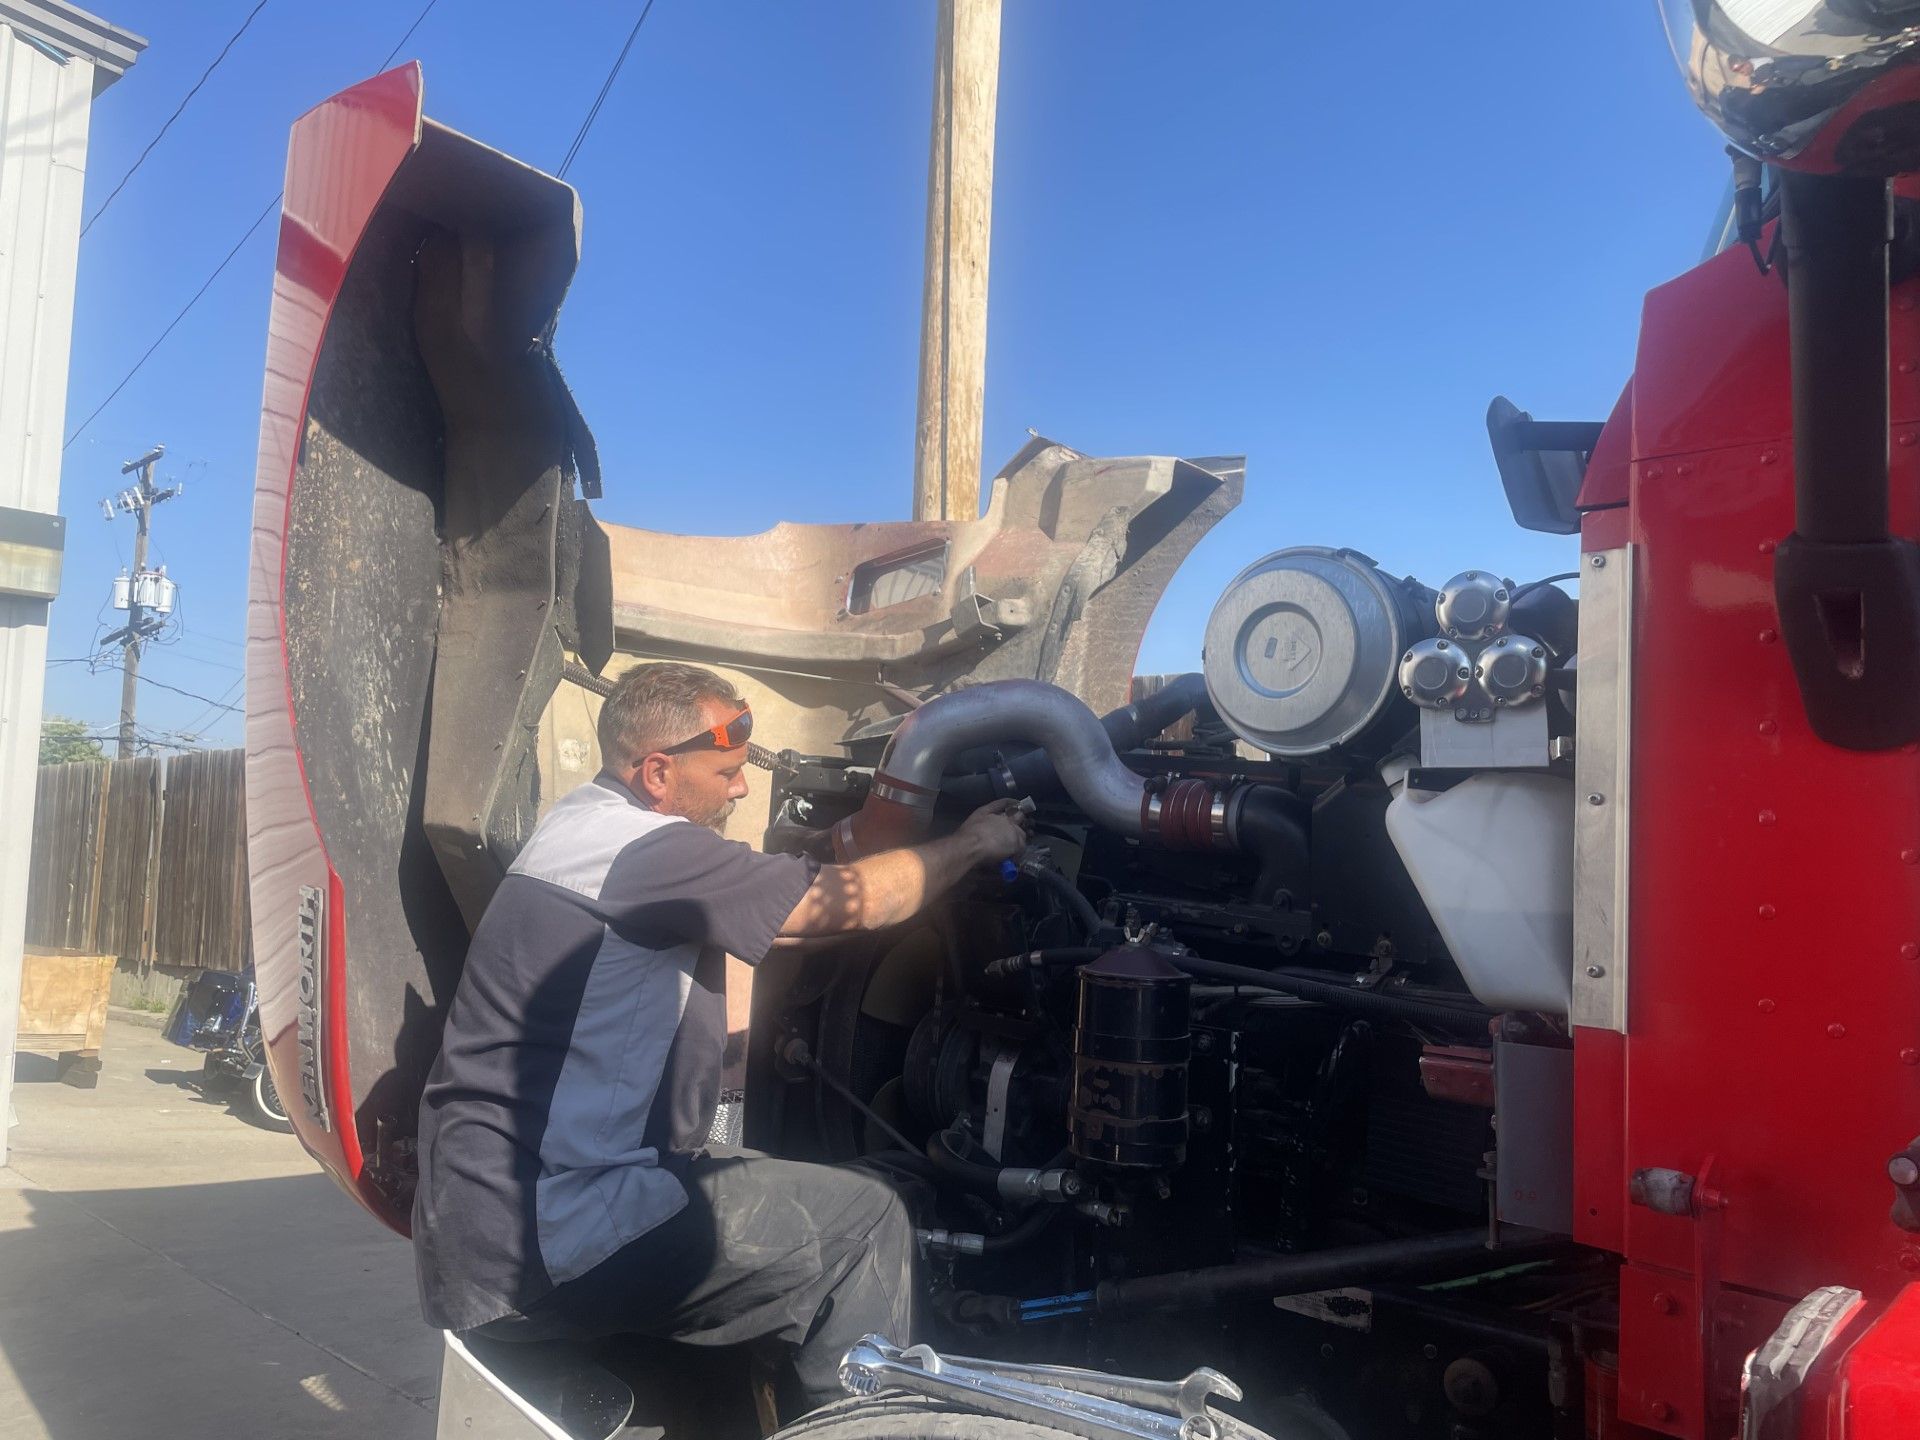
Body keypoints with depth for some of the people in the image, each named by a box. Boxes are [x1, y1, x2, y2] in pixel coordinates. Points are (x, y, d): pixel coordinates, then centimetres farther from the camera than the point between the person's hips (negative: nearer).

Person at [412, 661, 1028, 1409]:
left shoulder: (580, 822, 11)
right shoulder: (641, 849, -19)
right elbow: (851, 901, -13)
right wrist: (968, 845, 3)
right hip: (544, 1241, -10)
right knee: (863, 1223, -4)